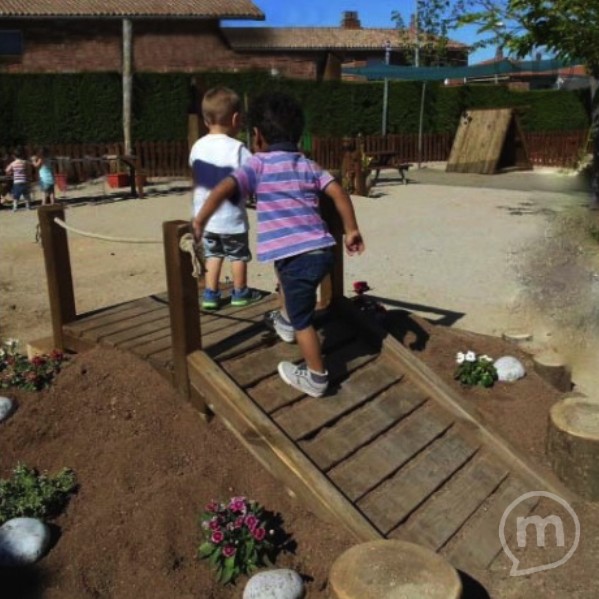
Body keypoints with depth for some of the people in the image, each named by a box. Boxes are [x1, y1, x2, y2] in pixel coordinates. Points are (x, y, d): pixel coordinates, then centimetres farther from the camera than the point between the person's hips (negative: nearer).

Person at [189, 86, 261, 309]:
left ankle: (210, 294, 20)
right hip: (231, 217, -5)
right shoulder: (237, 148, -18)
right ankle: (240, 293, 27)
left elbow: (196, 177, 10)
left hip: (204, 215, 5)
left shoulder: (197, 146, 2)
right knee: (238, 255, 14)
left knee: (213, 254, 20)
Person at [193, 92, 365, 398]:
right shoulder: (308, 164, 15)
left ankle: (316, 378, 20)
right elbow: (338, 192, 7)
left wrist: (199, 221, -5)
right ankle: (285, 320, 54)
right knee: (285, 270, 37)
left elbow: (224, 188, -14)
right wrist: (351, 231, 13)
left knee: (303, 318, 8)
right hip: (321, 249, 7)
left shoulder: (258, 164, 0)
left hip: (297, 255, -7)